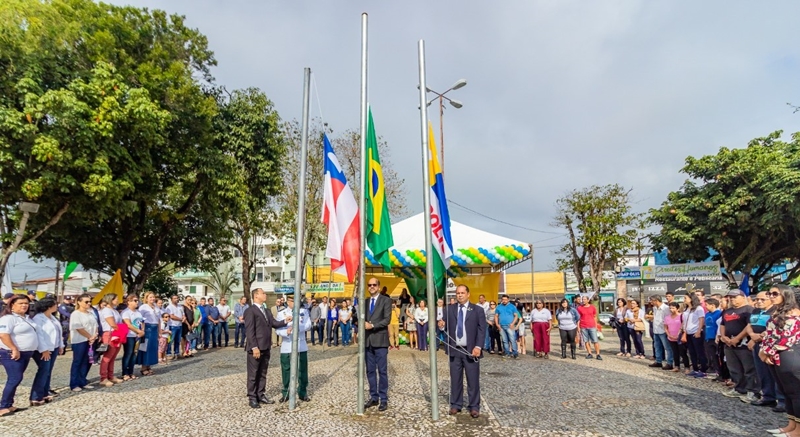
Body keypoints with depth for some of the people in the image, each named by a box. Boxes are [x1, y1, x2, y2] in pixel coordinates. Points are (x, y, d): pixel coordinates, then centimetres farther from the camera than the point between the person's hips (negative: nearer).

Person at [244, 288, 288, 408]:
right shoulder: (250, 311, -12)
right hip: (256, 349, -8)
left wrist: (285, 321, -11)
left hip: (266, 348, 8)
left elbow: (274, 323, 7)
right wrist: (254, 347, -21)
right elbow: (250, 331, -17)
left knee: (262, 374, 16)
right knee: (253, 374, 5)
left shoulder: (267, 311, 16)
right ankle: (252, 398, 15)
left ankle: (261, 395, 26)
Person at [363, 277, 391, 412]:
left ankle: (383, 399, 9)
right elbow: (362, 318, 15)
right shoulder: (365, 302, 15)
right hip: (368, 341, 5)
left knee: (382, 371, 0)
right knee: (370, 371, 10)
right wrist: (363, 323, -6)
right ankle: (374, 397, 20)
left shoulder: (386, 300, -1)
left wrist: (372, 325, -18)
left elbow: (387, 319, -10)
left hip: (380, 340, -5)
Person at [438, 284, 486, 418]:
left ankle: (474, 407, 16)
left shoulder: (478, 310, 1)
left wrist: (478, 347, -14)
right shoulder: (450, 309, 7)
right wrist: (442, 325, -17)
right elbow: (447, 327, 6)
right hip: (454, 350, 2)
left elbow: (482, 330, -4)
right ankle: (456, 404, 22)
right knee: (455, 379, 9)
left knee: (473, 380, 4)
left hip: (471, 350, -2)